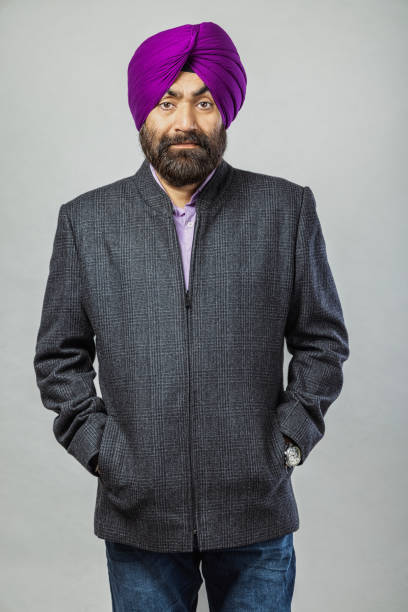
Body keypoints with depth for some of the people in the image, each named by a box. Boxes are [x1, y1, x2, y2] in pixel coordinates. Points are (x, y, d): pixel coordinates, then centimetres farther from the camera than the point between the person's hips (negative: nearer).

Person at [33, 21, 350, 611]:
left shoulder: (287, 209, -1)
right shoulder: (85, 220, 0)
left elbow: (323, 339, 4)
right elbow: (59, 355, 6)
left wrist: (290, 439, -3)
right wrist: (96, 445, -3)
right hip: (138, 517, 1)